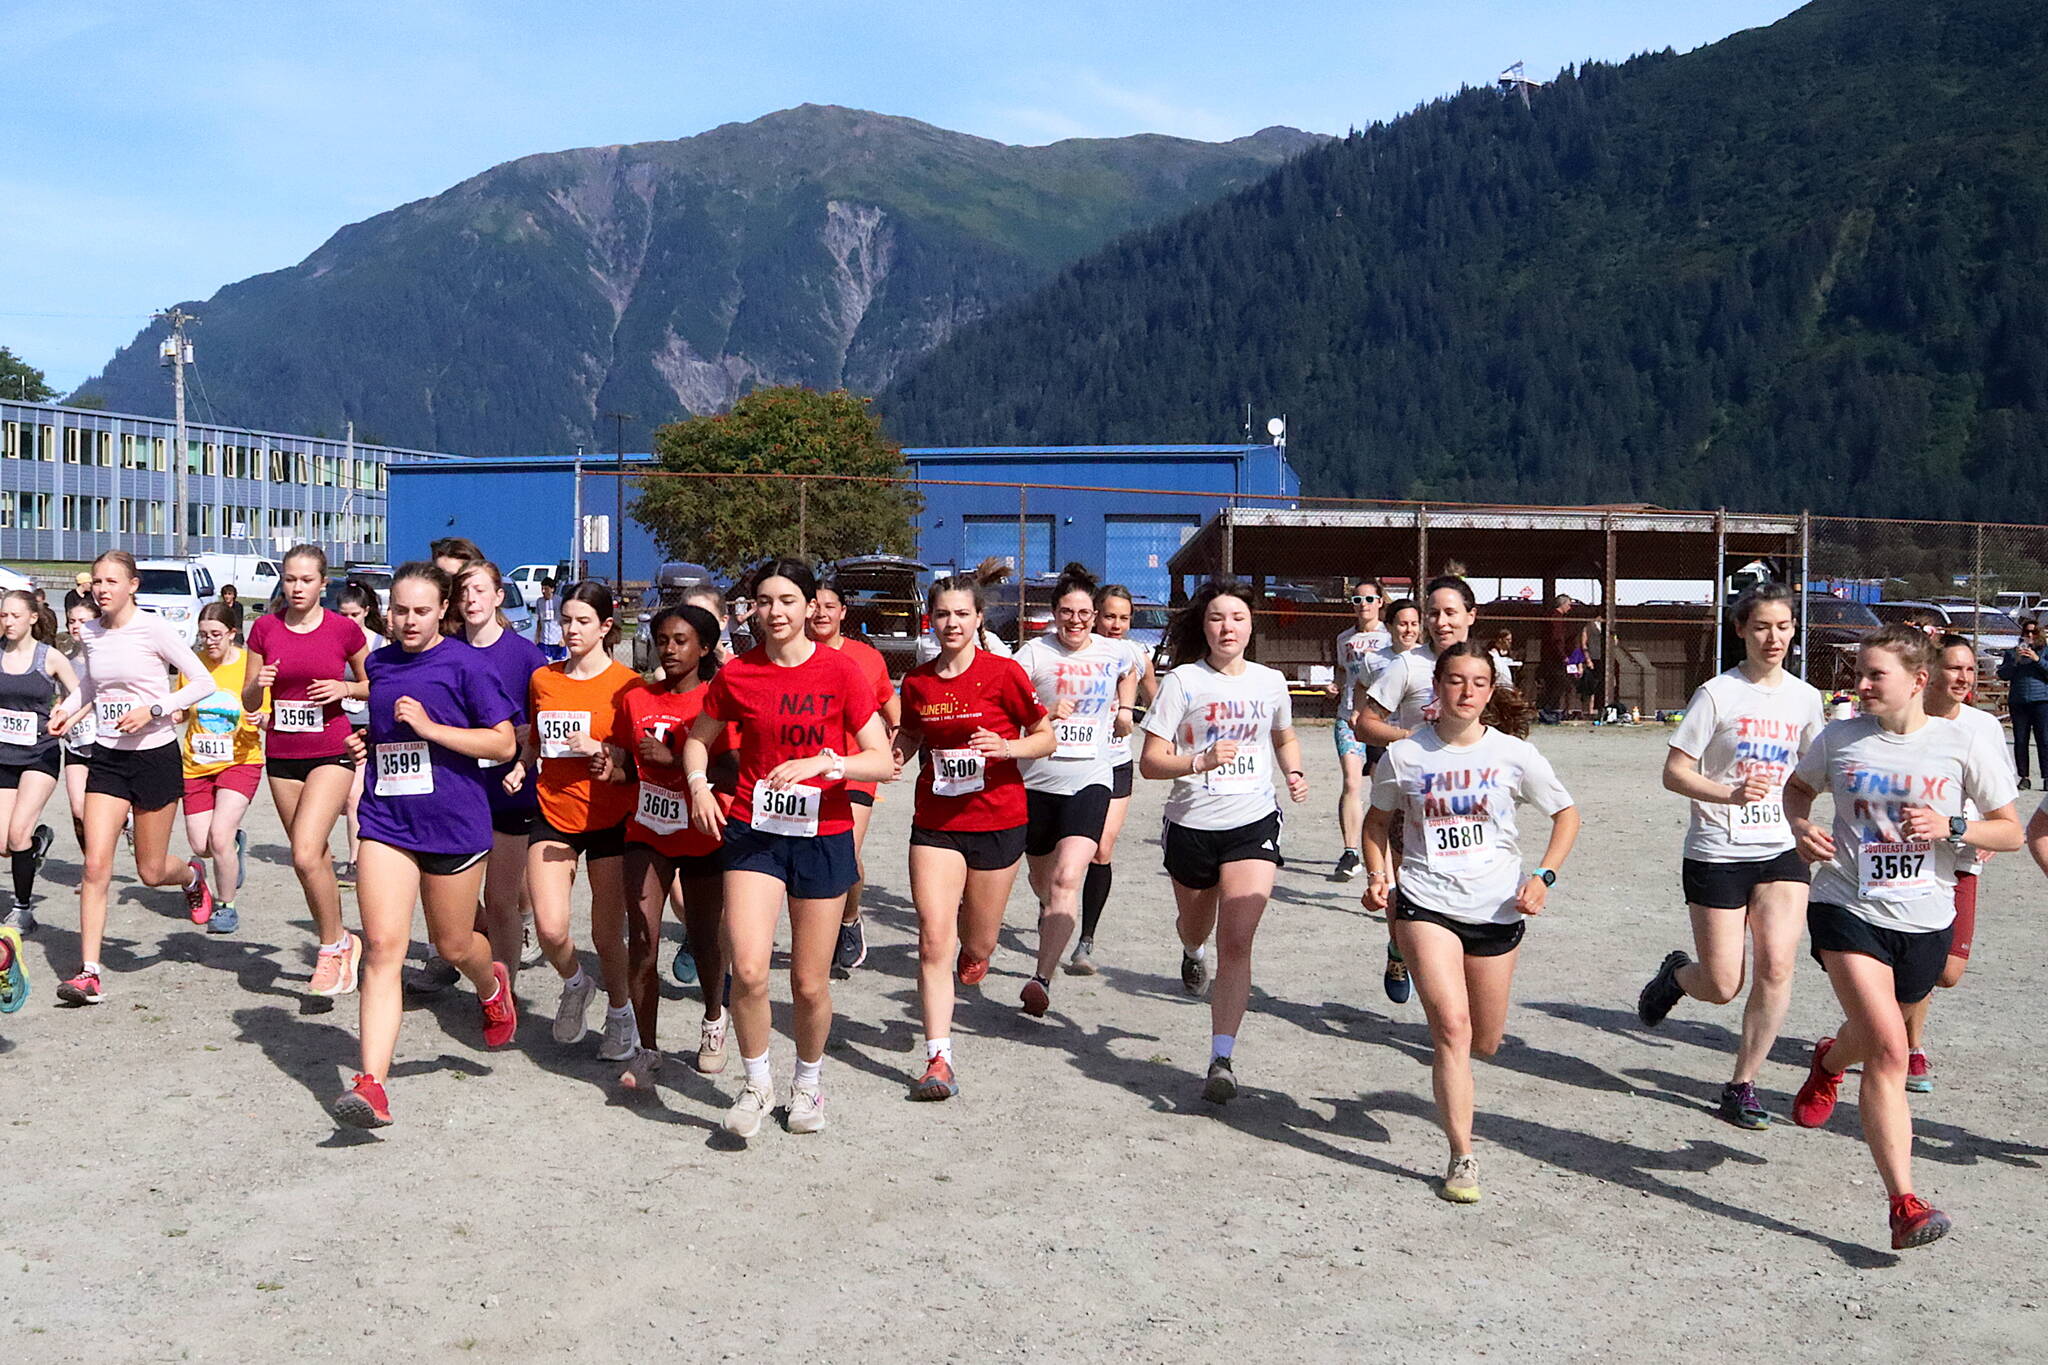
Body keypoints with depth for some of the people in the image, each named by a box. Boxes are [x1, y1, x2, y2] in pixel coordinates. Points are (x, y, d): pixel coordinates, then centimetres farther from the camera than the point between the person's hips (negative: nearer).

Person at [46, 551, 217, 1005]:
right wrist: (68, 709, 5)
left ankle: (193, 876, 45)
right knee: (96, 866, -8)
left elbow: (204, 682, -12)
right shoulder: (89, 634, 3)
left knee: (151, 872, 8)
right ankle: (89, 974, -7)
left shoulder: (153, 628, -12)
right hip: (107, 758, 4)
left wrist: (153, 710, -22)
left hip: (155, 755, -4)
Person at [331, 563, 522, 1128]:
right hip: (386, 820, 4)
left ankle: (492, 985, 49)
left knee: (452, 945, 12)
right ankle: (371, 1085, -13)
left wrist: (430, 727, -17)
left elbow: (504, 743, -9)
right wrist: (365, 742, 6)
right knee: (382, 948, -9)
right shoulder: (379, 664, 11)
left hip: (453, 821, -3)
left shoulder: (463, 663, -6)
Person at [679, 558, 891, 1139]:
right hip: (754, 834, 1)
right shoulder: (736, 675, -1)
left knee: (810, 983, 6)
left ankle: (809, 1082, 34)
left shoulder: (839, 670, -6)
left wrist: (821, 762, -24)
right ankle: (757, 1084, 12)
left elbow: (882, 761, -9)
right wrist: (699, 785, -4)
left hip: (824, 838, -1)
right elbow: (698, 738, 15)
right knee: (748, 970, -14)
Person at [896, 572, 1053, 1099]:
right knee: (933, 940, -10)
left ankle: (973, 949, 49)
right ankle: (939, 1060, -7)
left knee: (977, 946, 10)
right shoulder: (916, 681, 3)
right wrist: (898, 753, -2)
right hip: (935, 822, 2)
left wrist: (1007, 747, -20)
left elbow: (1046, 735, -1)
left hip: (996, 821, -2)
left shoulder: (1002, 673, -7)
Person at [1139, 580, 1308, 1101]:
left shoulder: (1270, 681, 3)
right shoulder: (1183, 681, -8)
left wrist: (1294, 773, 4)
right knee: (1196, 927, 24)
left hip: (1254, 824, 0)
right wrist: (1201, 761, -28)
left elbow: (1284, 737, 24)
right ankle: (1192, 950, 63)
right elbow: (1151, 761, -11)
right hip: (1192, 825, 0)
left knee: (1235, 944, -13)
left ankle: (1222, 1060, -10)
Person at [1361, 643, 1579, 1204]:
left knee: (1485, 1042, 13)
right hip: (1426, 903, -2)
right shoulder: (1404, 756, -2)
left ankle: (1444, 1056, 51)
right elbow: (1378, 821, 13)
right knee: (1452, 1026, -16)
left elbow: (1567, 814, 7)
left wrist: (1544, 876, -6)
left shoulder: (1514, 753, -3)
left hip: (1497, 909, 2)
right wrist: (1378, 876, -3)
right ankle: (1462, 1158, -6)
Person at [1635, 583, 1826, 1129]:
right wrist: (1730, 793, -25)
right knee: (1722, 987, -1)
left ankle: (1742, 1085, 2)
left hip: (1781, 850, 3)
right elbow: (1674, 773, -10)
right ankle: (1675, 974, 36)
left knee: (1776, 966, -14)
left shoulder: (1805, 698, 6)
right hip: (1717, 853, -3)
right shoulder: (1718, 693, -8)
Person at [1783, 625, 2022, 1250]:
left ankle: (1828, 1062, 59)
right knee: (1888, 1048, -18)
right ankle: (1905, 1203, -16)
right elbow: (1797, 788, 17)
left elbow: (2011, 830, 2)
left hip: (1924, 920, 2)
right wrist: (1802, 827, -4)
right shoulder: (1839, 739, -2)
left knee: (1876, 1036, 21)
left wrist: (1951, 828, -17)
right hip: (1847, 909, -2)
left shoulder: (1963, 744, -5)